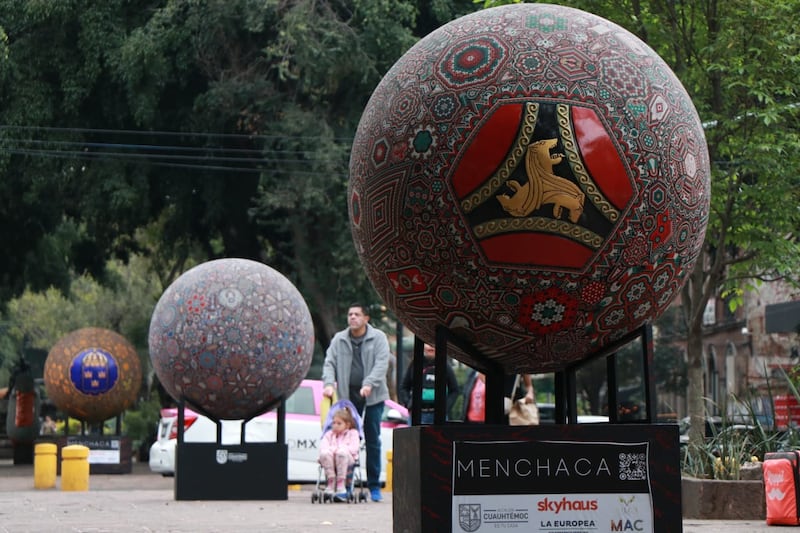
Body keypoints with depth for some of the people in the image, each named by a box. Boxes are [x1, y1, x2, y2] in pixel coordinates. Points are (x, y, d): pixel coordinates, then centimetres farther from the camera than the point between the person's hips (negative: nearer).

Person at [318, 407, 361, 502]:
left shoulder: (353, 433, 18)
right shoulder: (329, 434, 28)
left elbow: (354, 448, 1)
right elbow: (323, 446, 10)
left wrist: (338, 449, -11)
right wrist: (332, 450, -11)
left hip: (348, 459, -2)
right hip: (330, 460, 2)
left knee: (342, 452, -39)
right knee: (325, 453, -34)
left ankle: (341, 487, -36)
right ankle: (330, 483, -30)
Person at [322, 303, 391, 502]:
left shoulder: (378, 338, 3)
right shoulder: (339, 340, 11)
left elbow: (381, 363, -7)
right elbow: (329, 363, 7)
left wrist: (369, 384, -20)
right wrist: (329, 383, -12)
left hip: (373, 396, -2)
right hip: (348, 395, 2)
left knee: (373, 441, 1)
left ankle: (374, 486, 8)